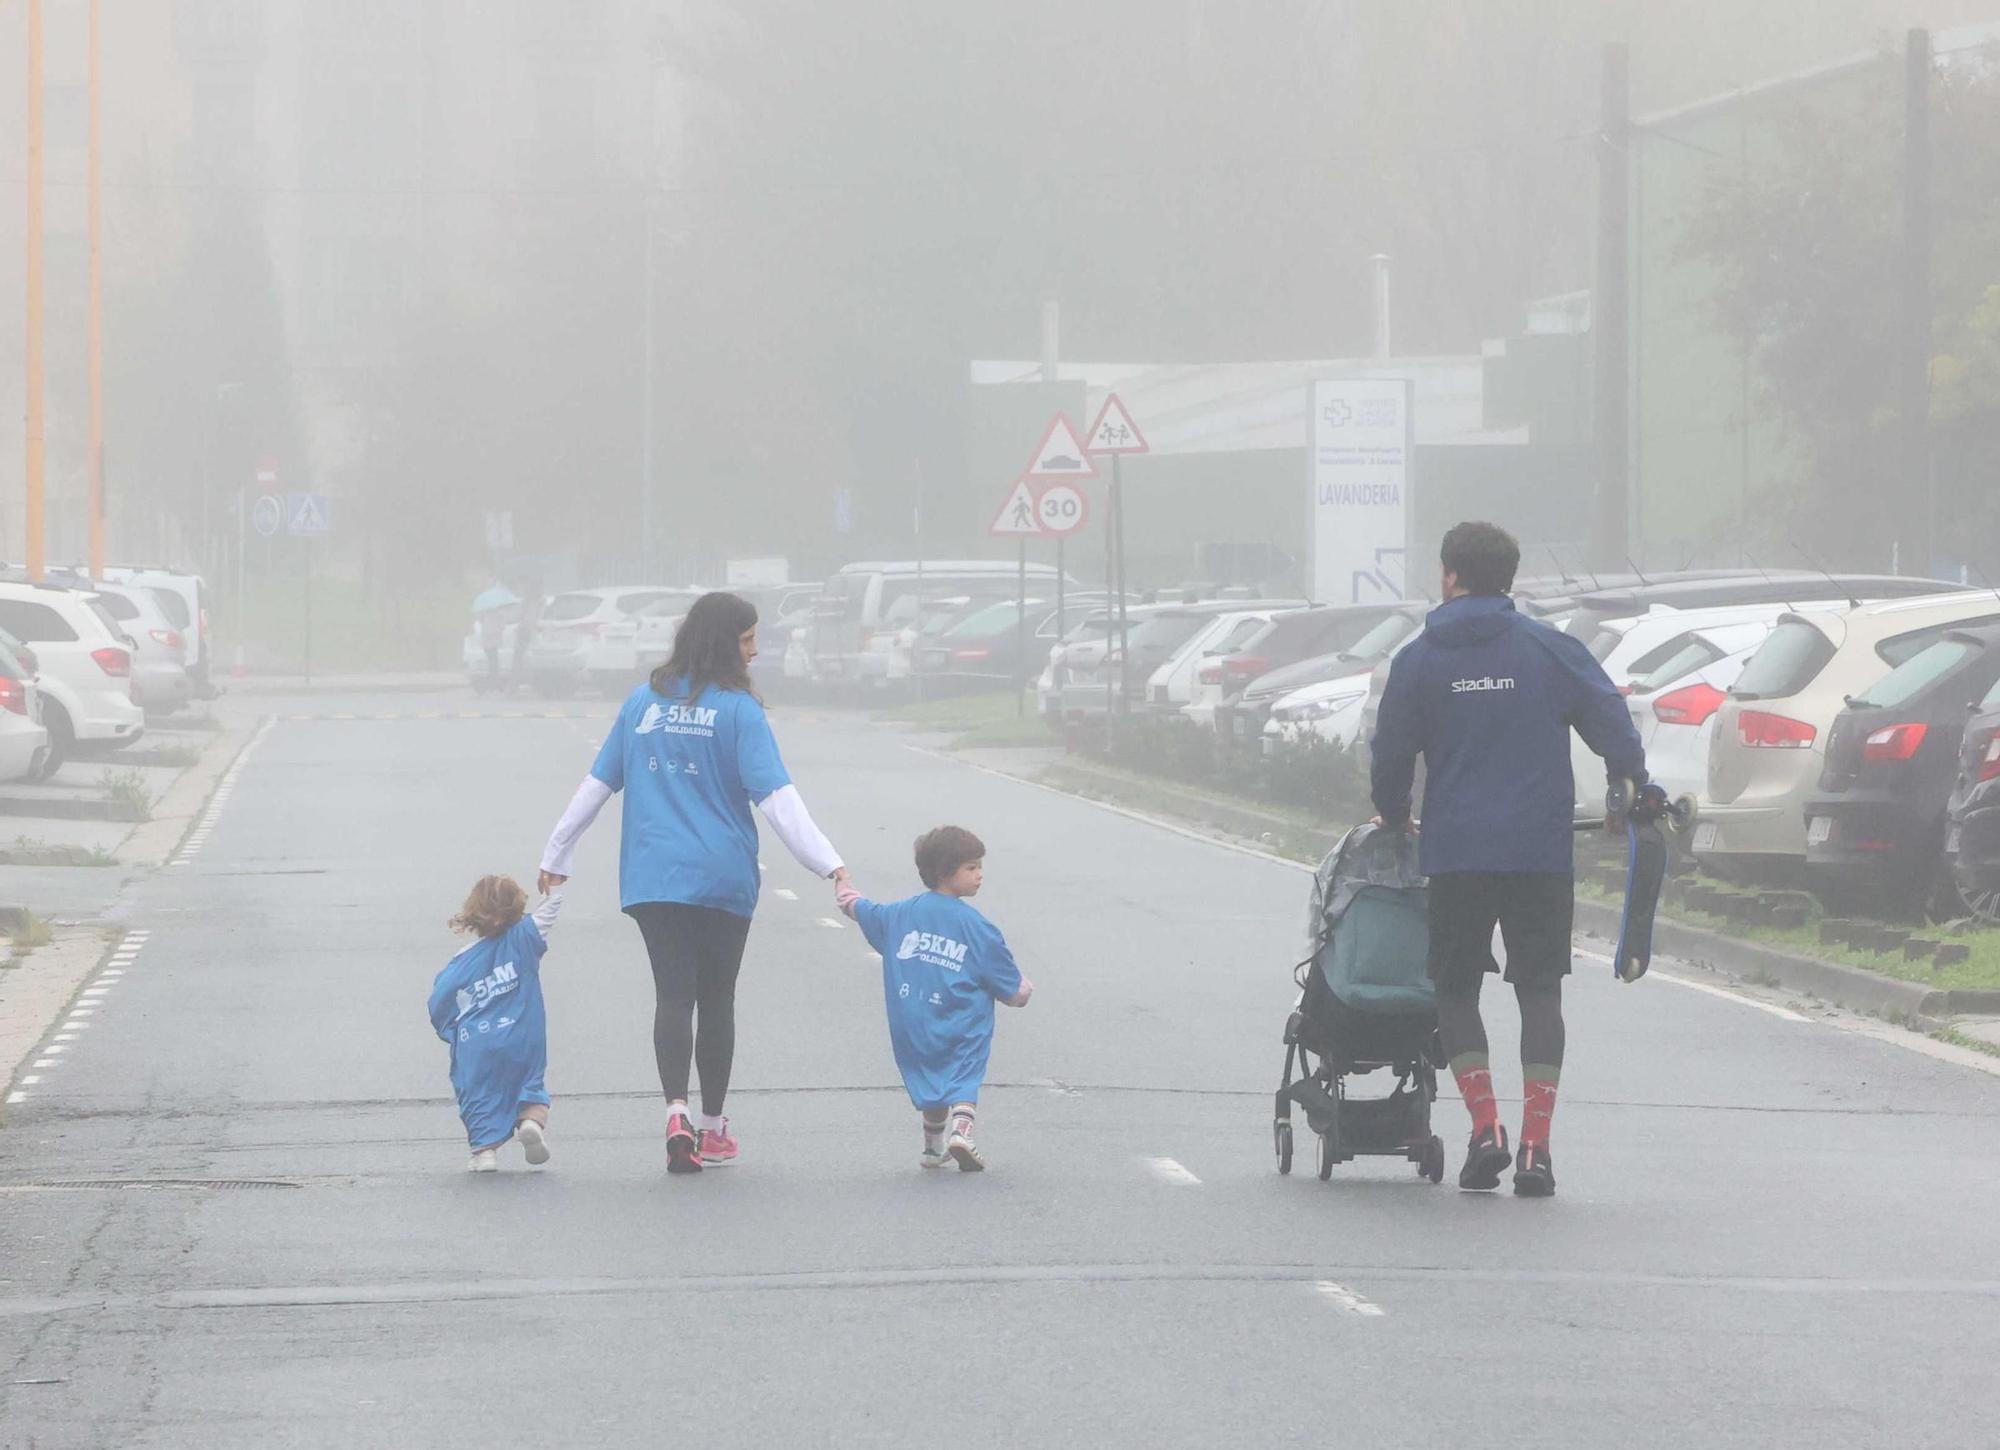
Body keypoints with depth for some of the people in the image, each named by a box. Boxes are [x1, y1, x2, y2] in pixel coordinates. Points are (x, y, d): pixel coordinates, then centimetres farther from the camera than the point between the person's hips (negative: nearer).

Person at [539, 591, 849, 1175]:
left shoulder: (643, 702, 7)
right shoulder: (738, 710, -7)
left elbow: (597, 784, 13)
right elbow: (777, 797, -14)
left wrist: (556, 856, 23)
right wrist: (829, 865, -16)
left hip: (652, 879, 3)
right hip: (723, 879, -3)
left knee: (672, 994, -1)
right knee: (716, 999, 10)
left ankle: (676, 1111, -23)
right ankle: (713, 1130, 18)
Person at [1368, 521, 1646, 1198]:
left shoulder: (1420, 660, 3)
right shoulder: (1552, 651, 2)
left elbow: (1390, 755, 8)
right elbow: (1612, 724, 0)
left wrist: (1392, 816, 26)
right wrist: (1635, 787, 17)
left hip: (1456, 852, 0)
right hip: (1542, 850, 0)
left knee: (1456, 989, 12)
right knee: (1540, 991, 6)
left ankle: (1484, 1126, -5)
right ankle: (1535, 1146, -2)